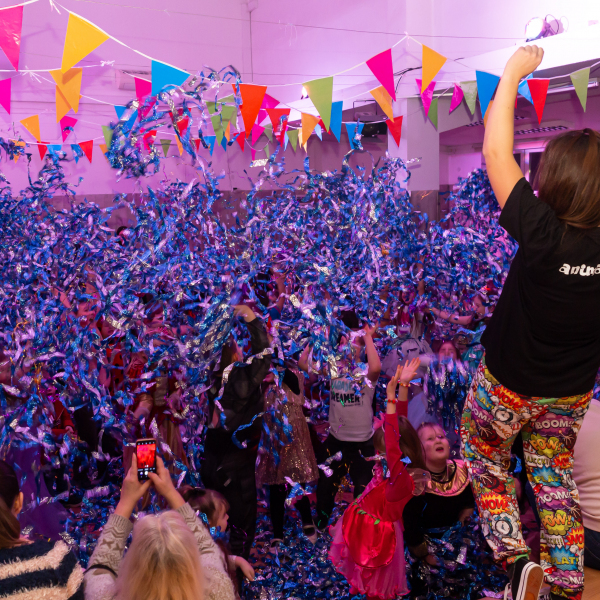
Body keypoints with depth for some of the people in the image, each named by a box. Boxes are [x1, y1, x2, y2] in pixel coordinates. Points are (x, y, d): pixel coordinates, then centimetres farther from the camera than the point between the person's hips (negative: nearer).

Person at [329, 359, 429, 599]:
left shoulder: (402, 479, -32)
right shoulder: (404, 466, -11)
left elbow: (391, 447, -48)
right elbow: (402, 424, -11)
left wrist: (391, 398, -51)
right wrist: (403, 386, -19)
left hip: (376, 535, -7)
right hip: (368, 528, 7)